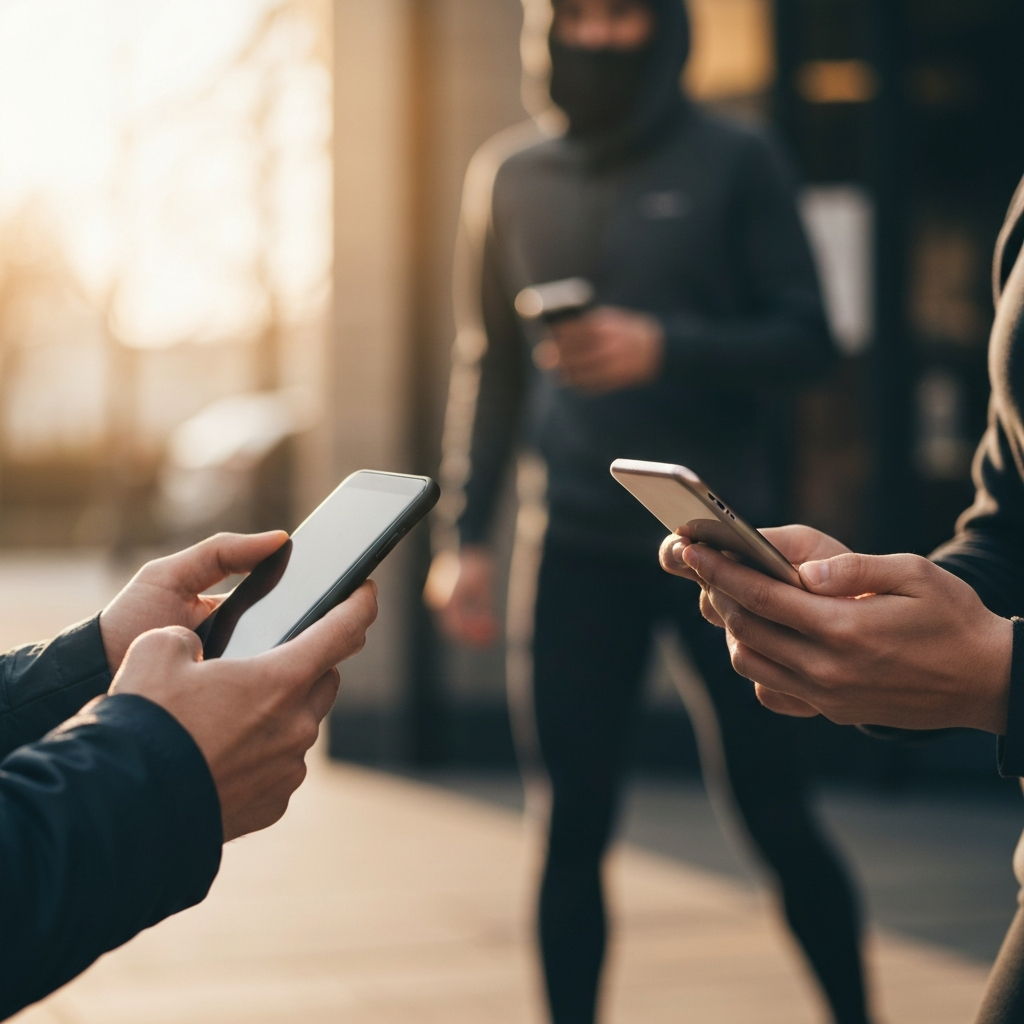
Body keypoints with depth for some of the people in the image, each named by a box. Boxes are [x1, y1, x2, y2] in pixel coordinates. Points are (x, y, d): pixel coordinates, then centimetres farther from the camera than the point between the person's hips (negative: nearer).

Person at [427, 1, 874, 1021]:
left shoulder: (734, 162, 0)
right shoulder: (511, 175, 8)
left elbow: (807, 336, -3)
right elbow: (490, 365, 13)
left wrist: (666, 347, -19)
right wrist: (466, 535, 8)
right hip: (581, 549, 2)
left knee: (774, 811, 2)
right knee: (573, 826, 3)